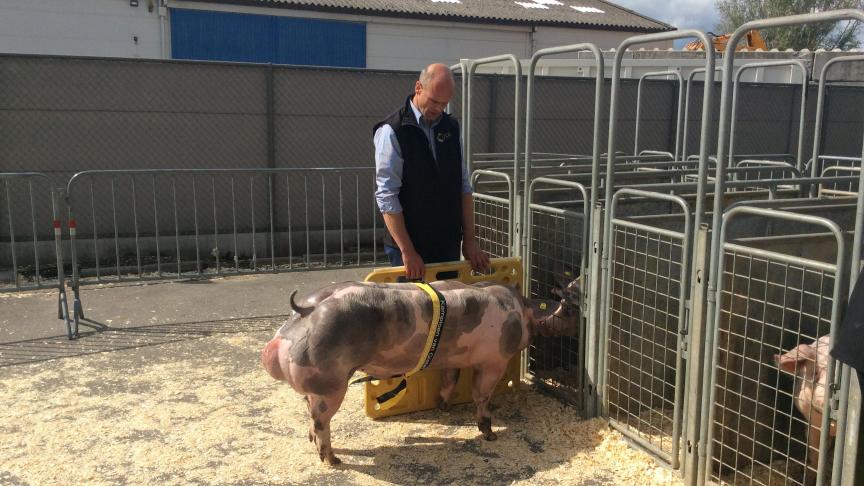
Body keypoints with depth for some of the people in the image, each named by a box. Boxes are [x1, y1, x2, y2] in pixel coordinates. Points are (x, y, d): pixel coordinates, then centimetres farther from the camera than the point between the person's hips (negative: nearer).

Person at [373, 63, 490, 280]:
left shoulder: (450, 127, 8)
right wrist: (407, 252, -19)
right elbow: (387, 197, -15)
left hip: (449, 245, 6)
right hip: (410, 247, -5)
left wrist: (469, 239, 5)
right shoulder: (392, 131, -11)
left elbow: (463, 185, 11)